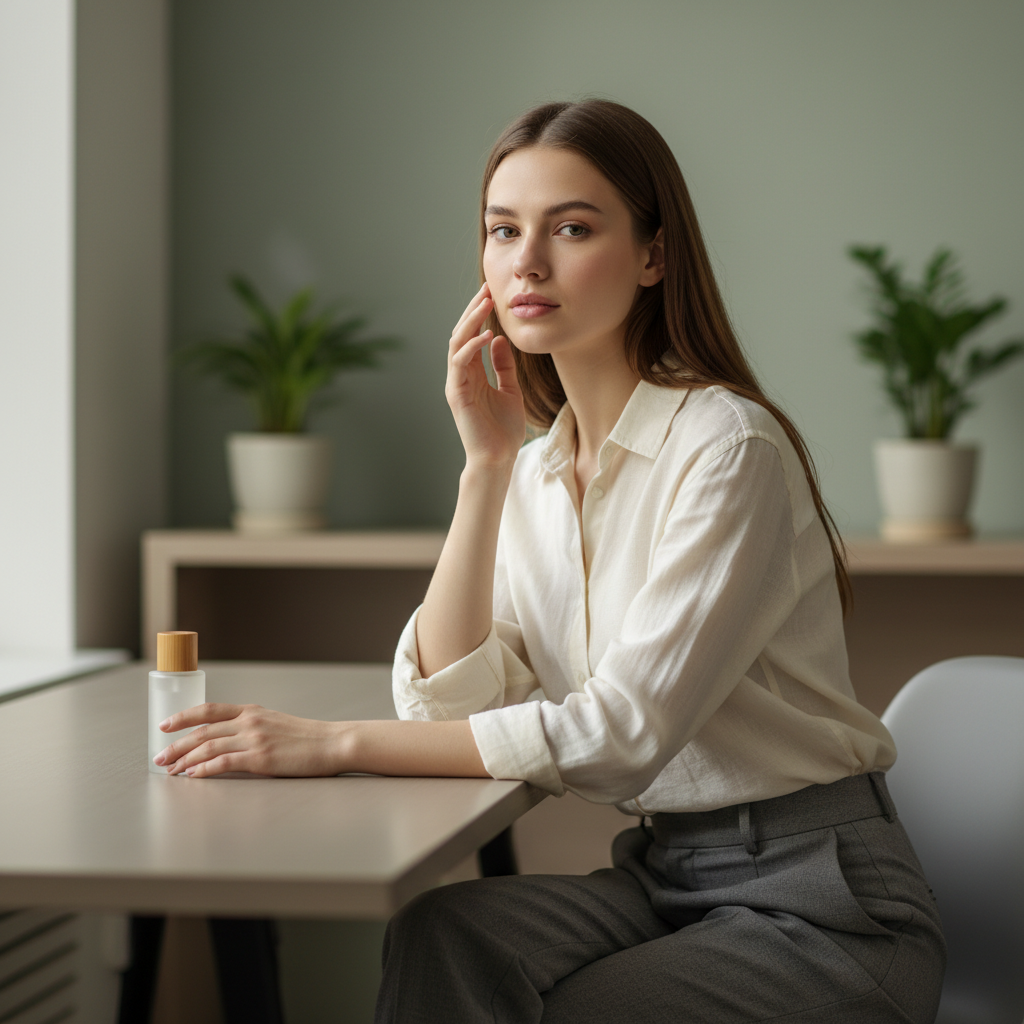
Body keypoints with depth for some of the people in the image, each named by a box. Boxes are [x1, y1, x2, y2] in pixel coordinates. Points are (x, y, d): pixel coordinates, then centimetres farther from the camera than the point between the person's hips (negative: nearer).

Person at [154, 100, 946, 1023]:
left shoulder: (728, 448, -16)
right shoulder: (535, 475, 7)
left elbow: (622, 734, -23)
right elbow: (448, 702, -3)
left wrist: (339, 745, -23)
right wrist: (485, 466, -9)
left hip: (820, 894, -6)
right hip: (661, 873, 6)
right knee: (440, 932, -23)